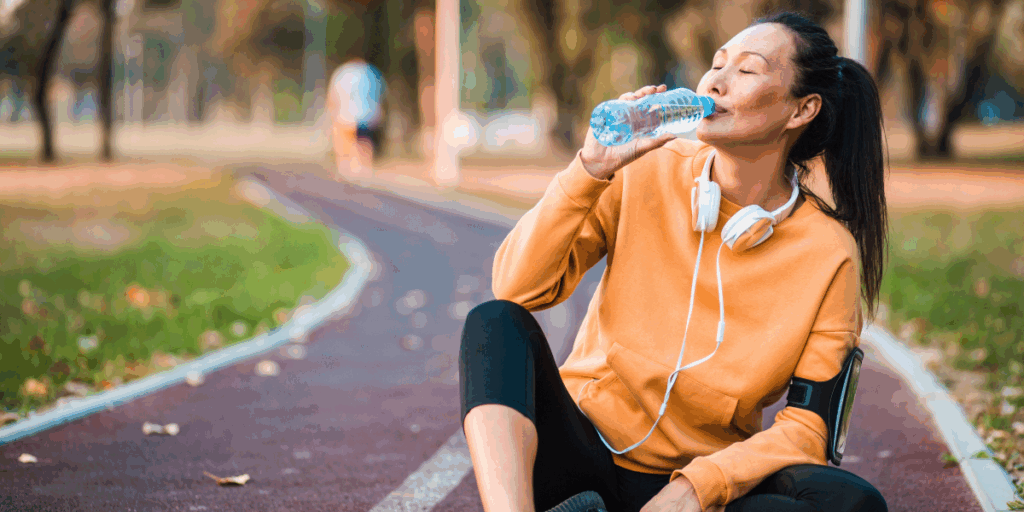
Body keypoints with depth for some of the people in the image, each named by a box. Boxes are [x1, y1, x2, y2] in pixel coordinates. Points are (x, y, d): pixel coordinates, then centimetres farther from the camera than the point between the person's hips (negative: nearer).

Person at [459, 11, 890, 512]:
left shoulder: (828, 255, -7)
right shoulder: (648, 174, -2)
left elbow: (807, 428, -9)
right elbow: (517, 288, -10)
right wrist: (589, 170, -20)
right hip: (585, 448, 1)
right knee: (496, 323, -24)